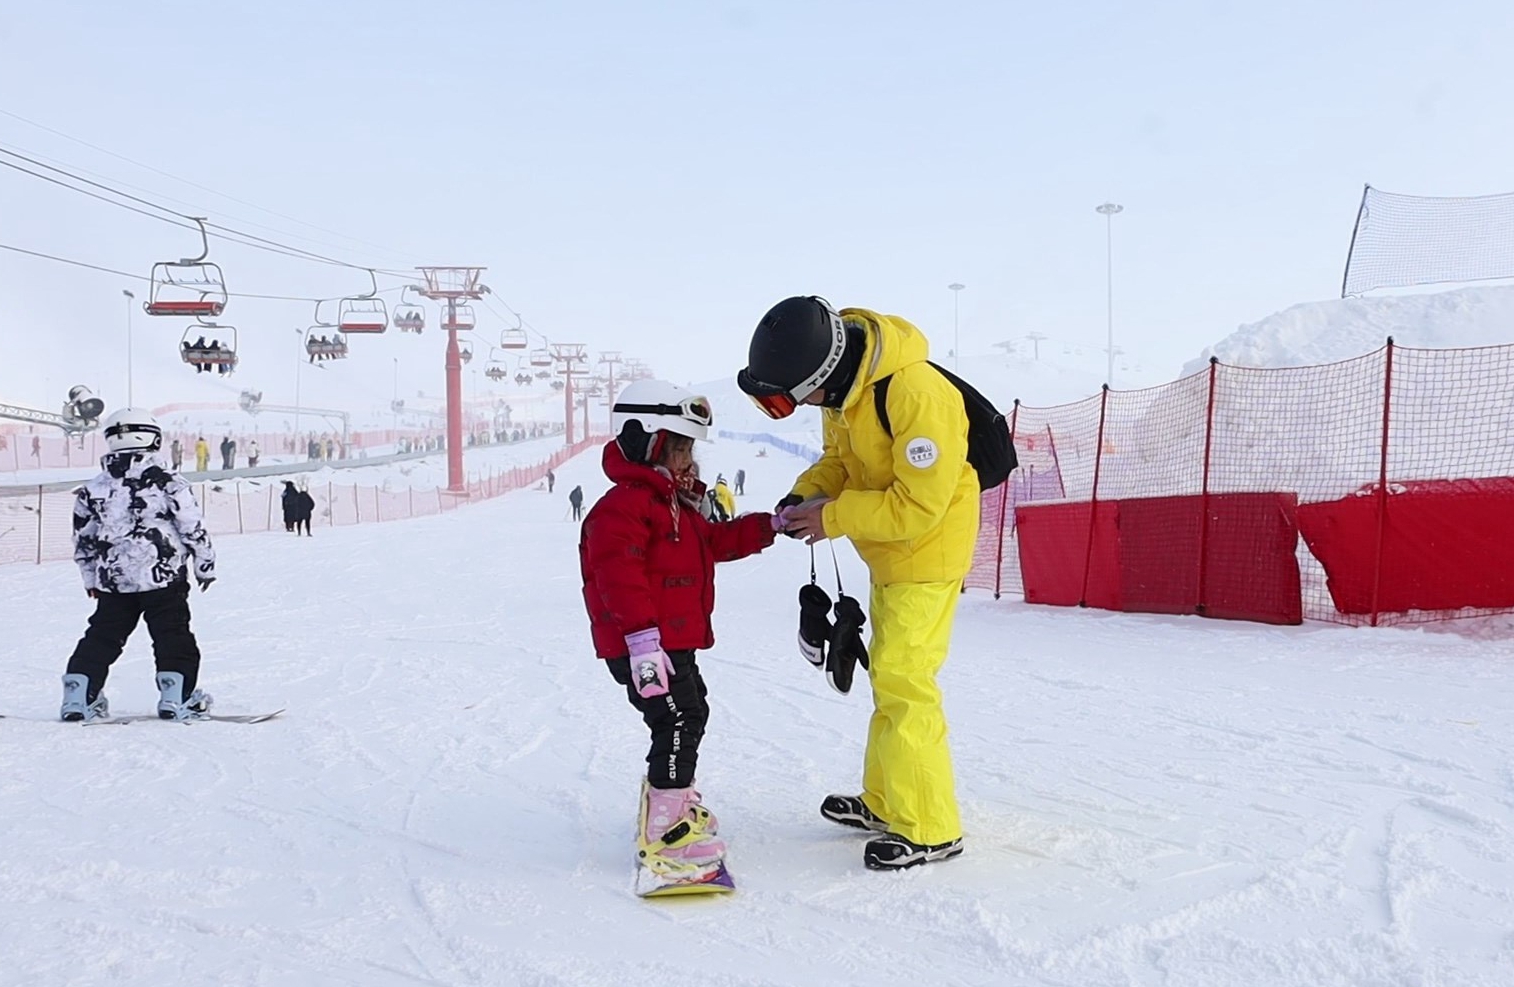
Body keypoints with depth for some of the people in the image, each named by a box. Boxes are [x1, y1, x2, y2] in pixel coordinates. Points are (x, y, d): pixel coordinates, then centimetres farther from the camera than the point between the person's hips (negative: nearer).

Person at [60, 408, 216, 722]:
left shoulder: (92, 490, 6)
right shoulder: (168, 483, -7)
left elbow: (83, 541, 13)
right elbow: (193, 529, -6)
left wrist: (91, 579, 24)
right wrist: (206, 565, 5)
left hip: (112, 581, 4)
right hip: (164, 578, -4)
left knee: (101, 637, 12)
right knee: (173, 636, 3)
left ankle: (78, 698, 10)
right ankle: (177, 697, -1)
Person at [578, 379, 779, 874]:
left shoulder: (676, 503, 18)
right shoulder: (622, 506, -17)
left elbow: (714, 541, 28)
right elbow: (618, 573, -27)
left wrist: (767, 526, 19)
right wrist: (642, 636, -33)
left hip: (675, 641, 11)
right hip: (642, 647, -11)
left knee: (689, 714, 22)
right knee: (679, 720, -13)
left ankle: (672, 795, 40)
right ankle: (663, 829, -7)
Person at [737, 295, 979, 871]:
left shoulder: (917, 396, -32)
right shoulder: (842, 386, -4)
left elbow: (918, 506, -29)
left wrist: (832, 518, -23)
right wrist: (807, 493, -9)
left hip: (928, 550, -9)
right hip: (889, 552, 9)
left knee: (903, 681, -9)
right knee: (889, 676, 17)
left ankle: (930, 829, 2)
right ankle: (885, 804, 32)